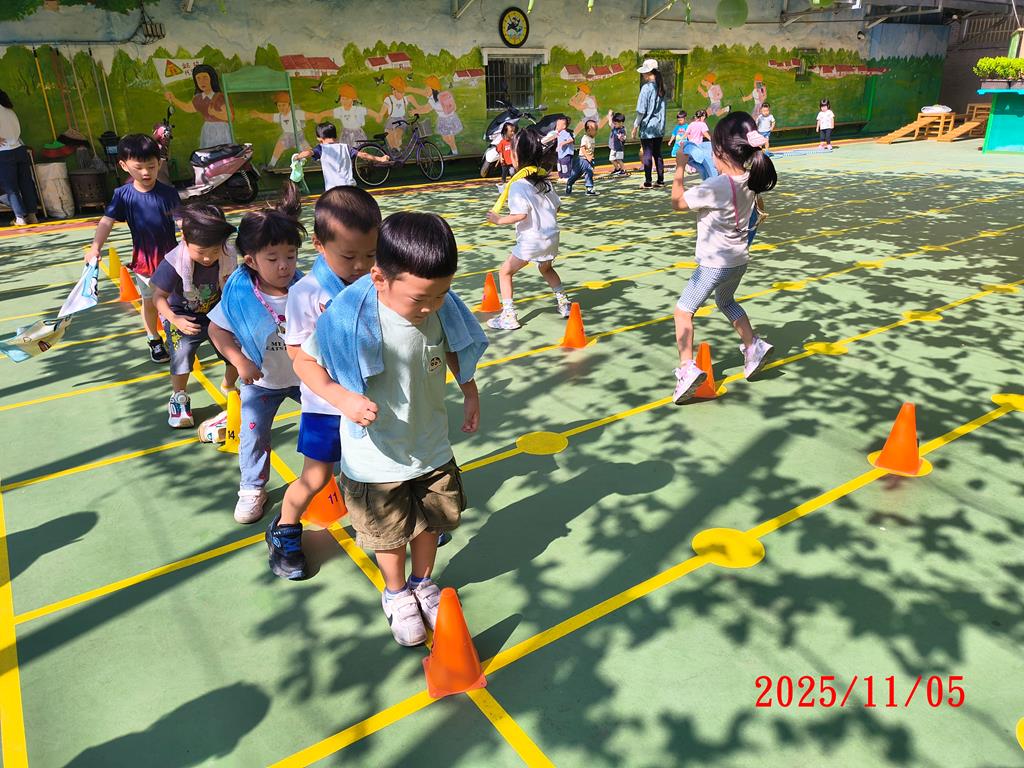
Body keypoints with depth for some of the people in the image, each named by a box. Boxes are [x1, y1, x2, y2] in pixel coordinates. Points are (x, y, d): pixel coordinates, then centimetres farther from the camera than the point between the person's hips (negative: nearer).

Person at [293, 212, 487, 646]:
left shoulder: (442, 309, -15)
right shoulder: (351, 319, -28)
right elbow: (304, 361, -14)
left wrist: (470, 391, 8)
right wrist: (342, 398, -29)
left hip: (432, 450, 4)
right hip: (377, 461, -4)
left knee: (430, 524, 23)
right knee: (391, 536, 18)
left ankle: (423, 583, 53)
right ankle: (396, 594, 49)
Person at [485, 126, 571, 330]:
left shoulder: (518, 185, -16)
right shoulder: (544, 181, 7)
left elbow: (520, 215, -25)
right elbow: (557, 206, 13)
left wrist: (499, 220, -14)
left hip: (531, 240, -7)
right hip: (551, 235, 8)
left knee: (505, 272, 5)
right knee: (546, 268, 34)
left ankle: (508, 316, 0)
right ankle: (564, 302, 33)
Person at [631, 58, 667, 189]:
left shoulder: (646, 87, -13)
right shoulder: (660, 87, 7)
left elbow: (641, 110, -13)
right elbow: (662, 108, 11)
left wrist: (635, 127, -7)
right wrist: (661, 123, 18)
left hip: (647, 126, -6)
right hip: (659, 126, 7)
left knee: (647, 154, -1)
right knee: (657, 153, 12)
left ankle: (647, 182, 1)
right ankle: (660, 180, 16)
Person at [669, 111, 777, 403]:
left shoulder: (716, 186, -26)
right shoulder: (749, 180, -3)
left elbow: (678, 202, -15)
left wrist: (679, 168, -5)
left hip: (715, 263, -8)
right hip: (739, 259, 8)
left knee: (684, 309, 2)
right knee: (726, 302, 32)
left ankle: (687, 368, -8)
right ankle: (753, 346, 37)